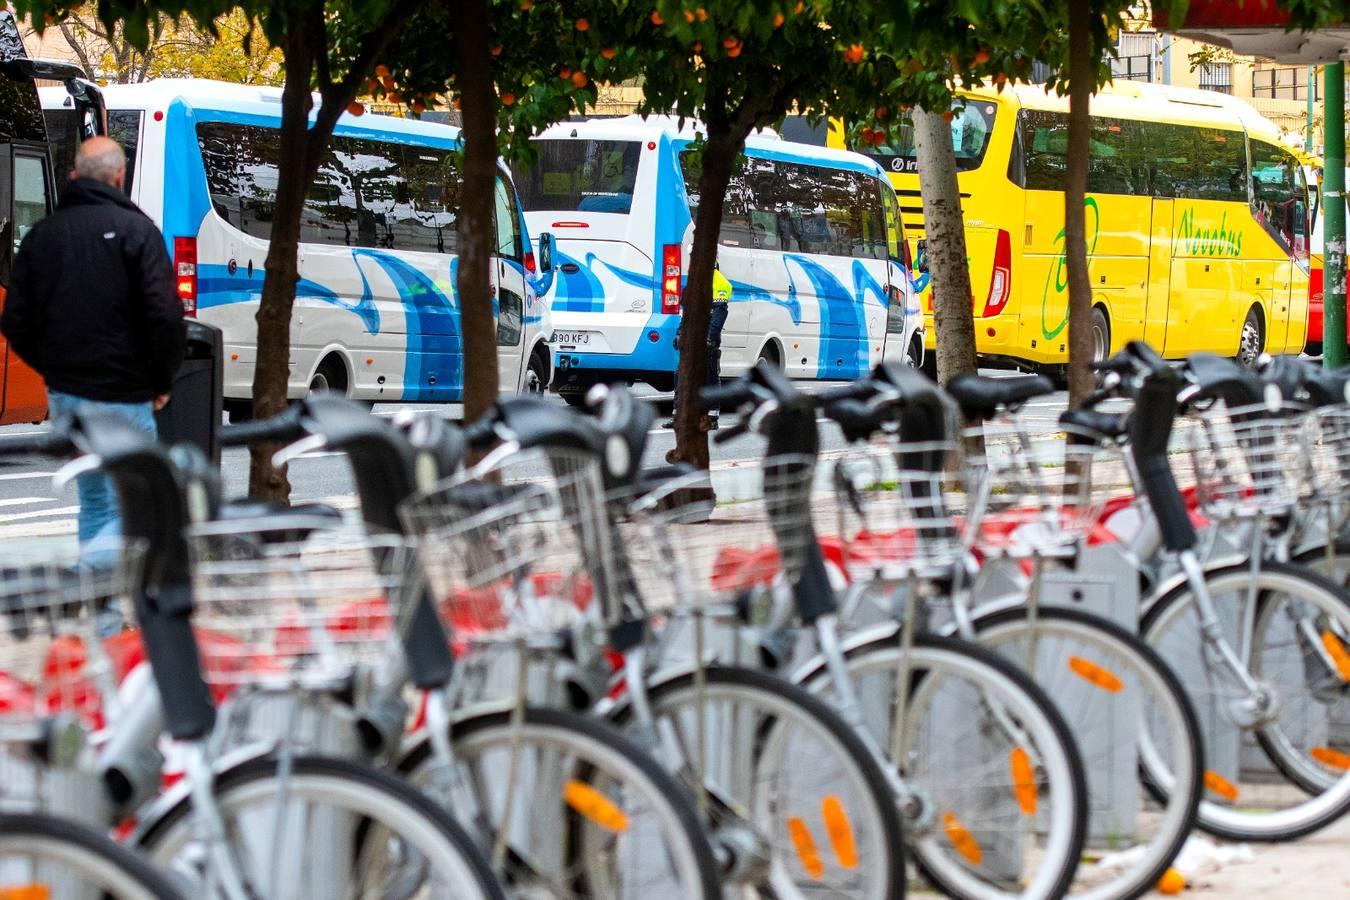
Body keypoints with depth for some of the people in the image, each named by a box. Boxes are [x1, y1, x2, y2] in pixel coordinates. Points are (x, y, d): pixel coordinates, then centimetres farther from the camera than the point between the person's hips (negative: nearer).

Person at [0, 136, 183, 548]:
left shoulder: (41, 234, 7)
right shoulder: (135, 230, -8)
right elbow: (164, 315, -16)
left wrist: (54, 369, 16)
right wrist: (162, 381, -3)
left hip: (63, 395, 6)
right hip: (122, 396, -6)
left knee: (94, 502, 19)